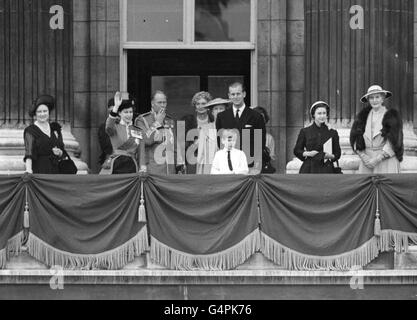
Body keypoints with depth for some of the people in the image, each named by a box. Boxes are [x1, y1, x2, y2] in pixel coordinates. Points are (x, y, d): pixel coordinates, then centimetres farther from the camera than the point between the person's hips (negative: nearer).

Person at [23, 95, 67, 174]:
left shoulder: (55, 129, 13)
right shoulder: (31, 131, -2)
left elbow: (63, 153, 18)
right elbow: (28, 154, -12)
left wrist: (59, 152, -6)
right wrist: (28, 170, -28)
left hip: (55, 171, 4)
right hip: (39, 171, -4)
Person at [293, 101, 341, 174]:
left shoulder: (332, 133, 8)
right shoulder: (305, 132, 7)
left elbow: (337, 153, 14)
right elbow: (296, 150, 11)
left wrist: (330, 156, -8)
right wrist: (307, 153, -7)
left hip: (326, 170, 0)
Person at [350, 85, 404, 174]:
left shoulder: (392, 116, -1)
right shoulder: (363, 116, 12)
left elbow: (394, 142, -8)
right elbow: (355, 138, 6)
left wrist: (377, 159, -13)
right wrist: (363, 156, -9)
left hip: (386, 159, -4)